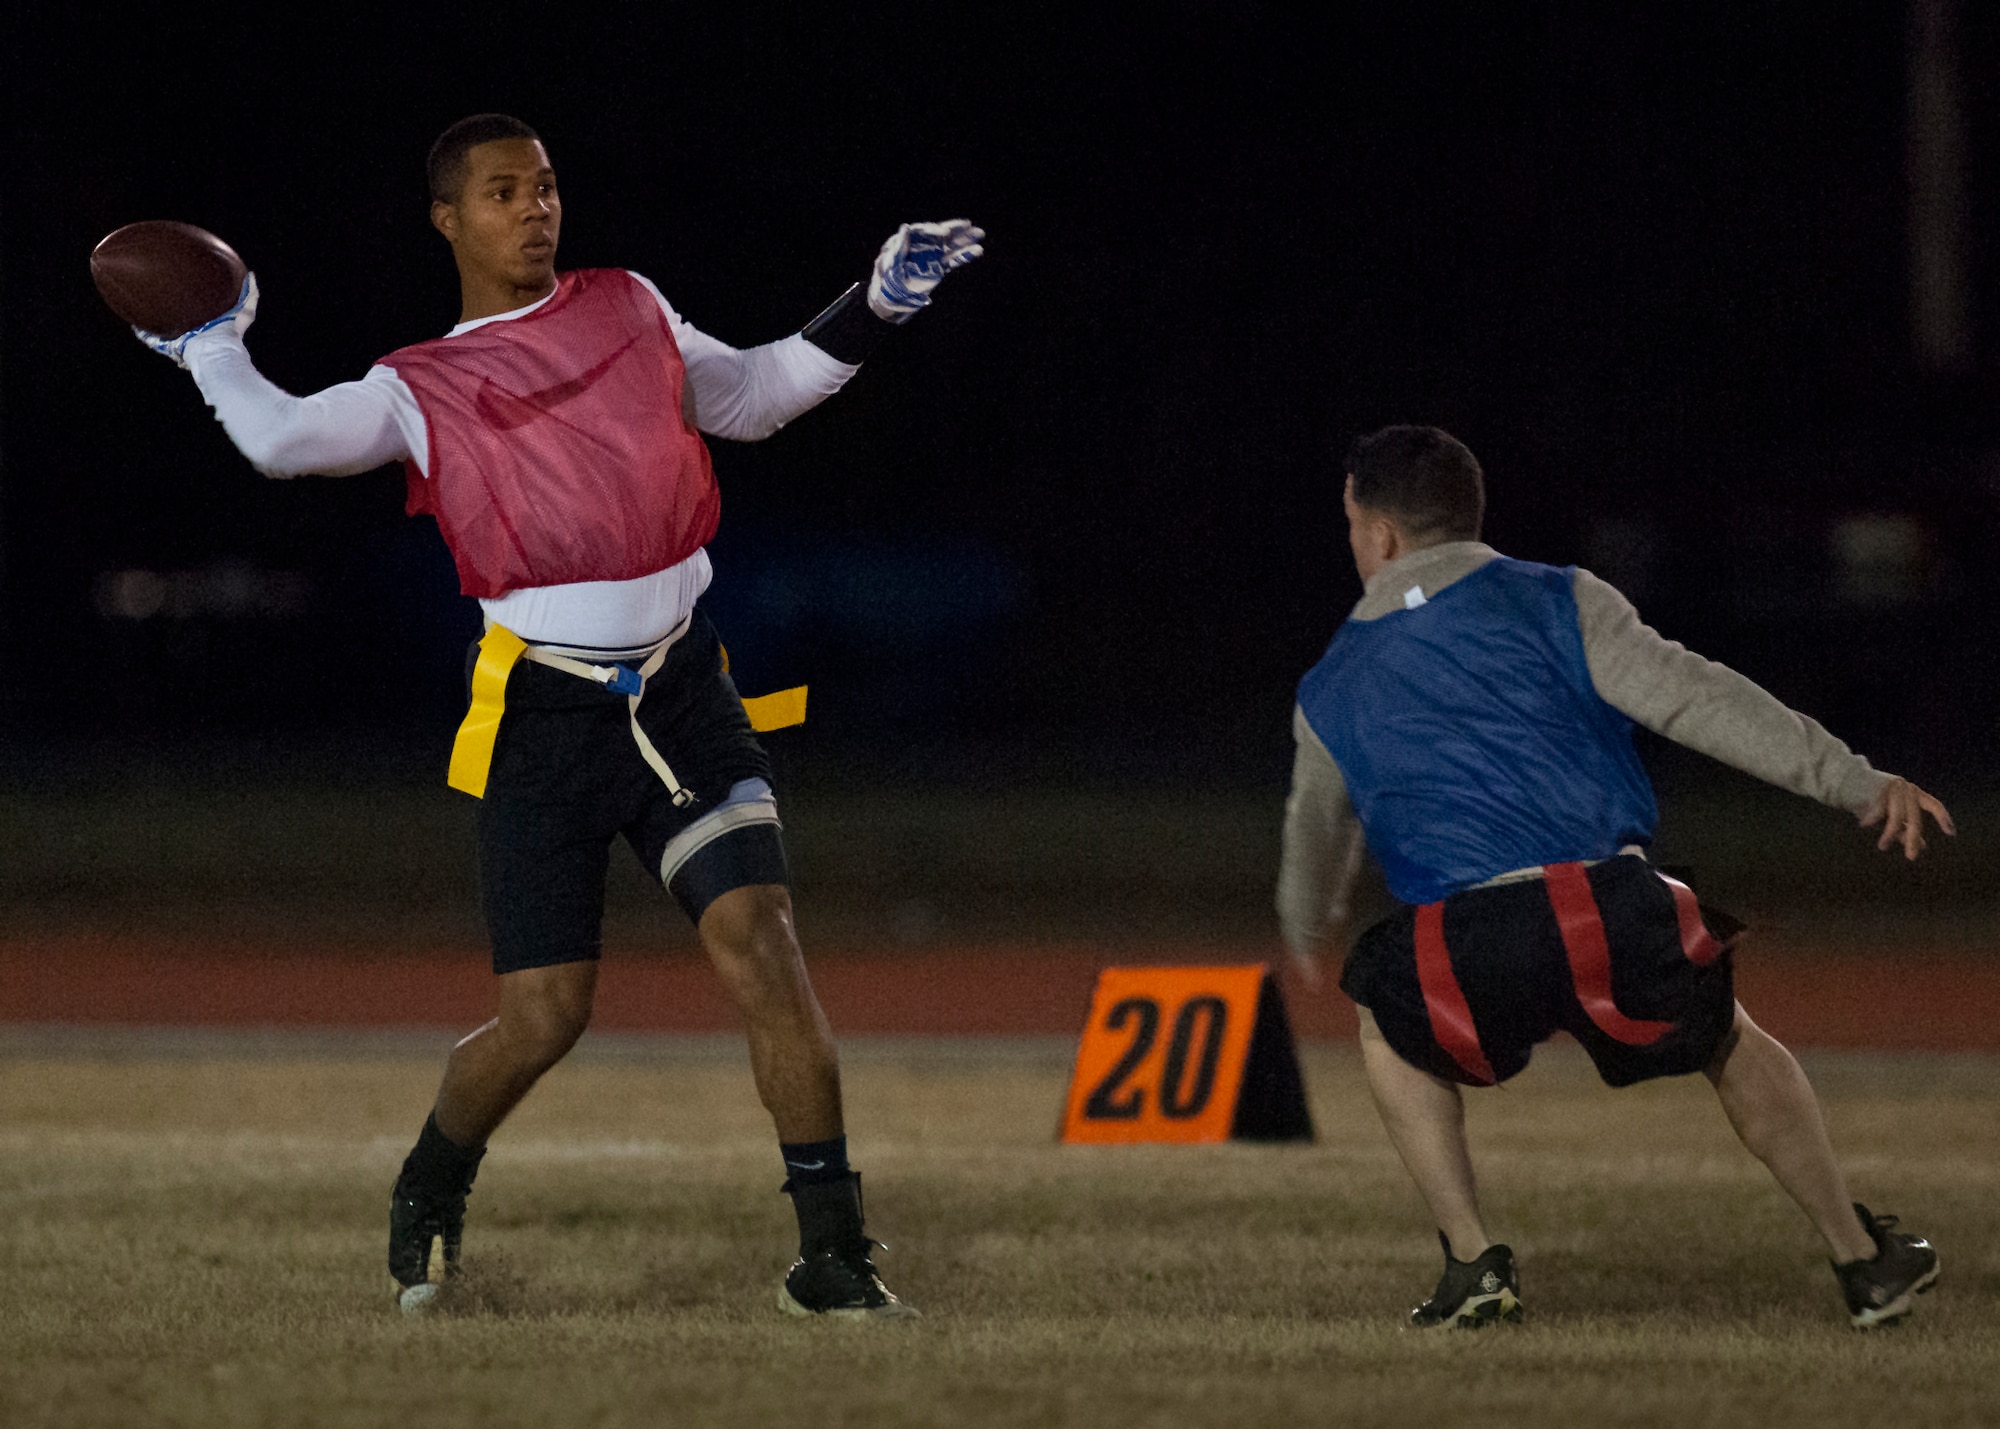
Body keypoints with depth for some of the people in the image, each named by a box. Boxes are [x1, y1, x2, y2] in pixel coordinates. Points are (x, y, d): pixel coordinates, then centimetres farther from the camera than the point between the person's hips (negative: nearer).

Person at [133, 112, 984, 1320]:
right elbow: (282, 440, -9)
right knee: (545, 1020, -3)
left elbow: (750, 395, 30)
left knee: (759, 941, -16)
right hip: (547, 712, -2)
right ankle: (430, 1197, 29)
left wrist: (876, 308, 23)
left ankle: (833, 1250, -11)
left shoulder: (629, 312, 16)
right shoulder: (422, 391, 6)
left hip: (684, 696, 2)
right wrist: (213, 348, 7)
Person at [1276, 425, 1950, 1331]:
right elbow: (1693, 697, 2)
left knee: (1390, 1034, 33)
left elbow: (1316, 842, 40)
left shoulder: (1330, 690, 22)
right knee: (1730, 1042, 29)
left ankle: (1471, 1259, 17)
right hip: (1619, 916, 0)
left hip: (1467, 955, 0)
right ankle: (1864, 1262, 28)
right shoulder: (1560, 604, 15)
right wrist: (1858, 784, 1)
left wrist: (1306, 935, 63)